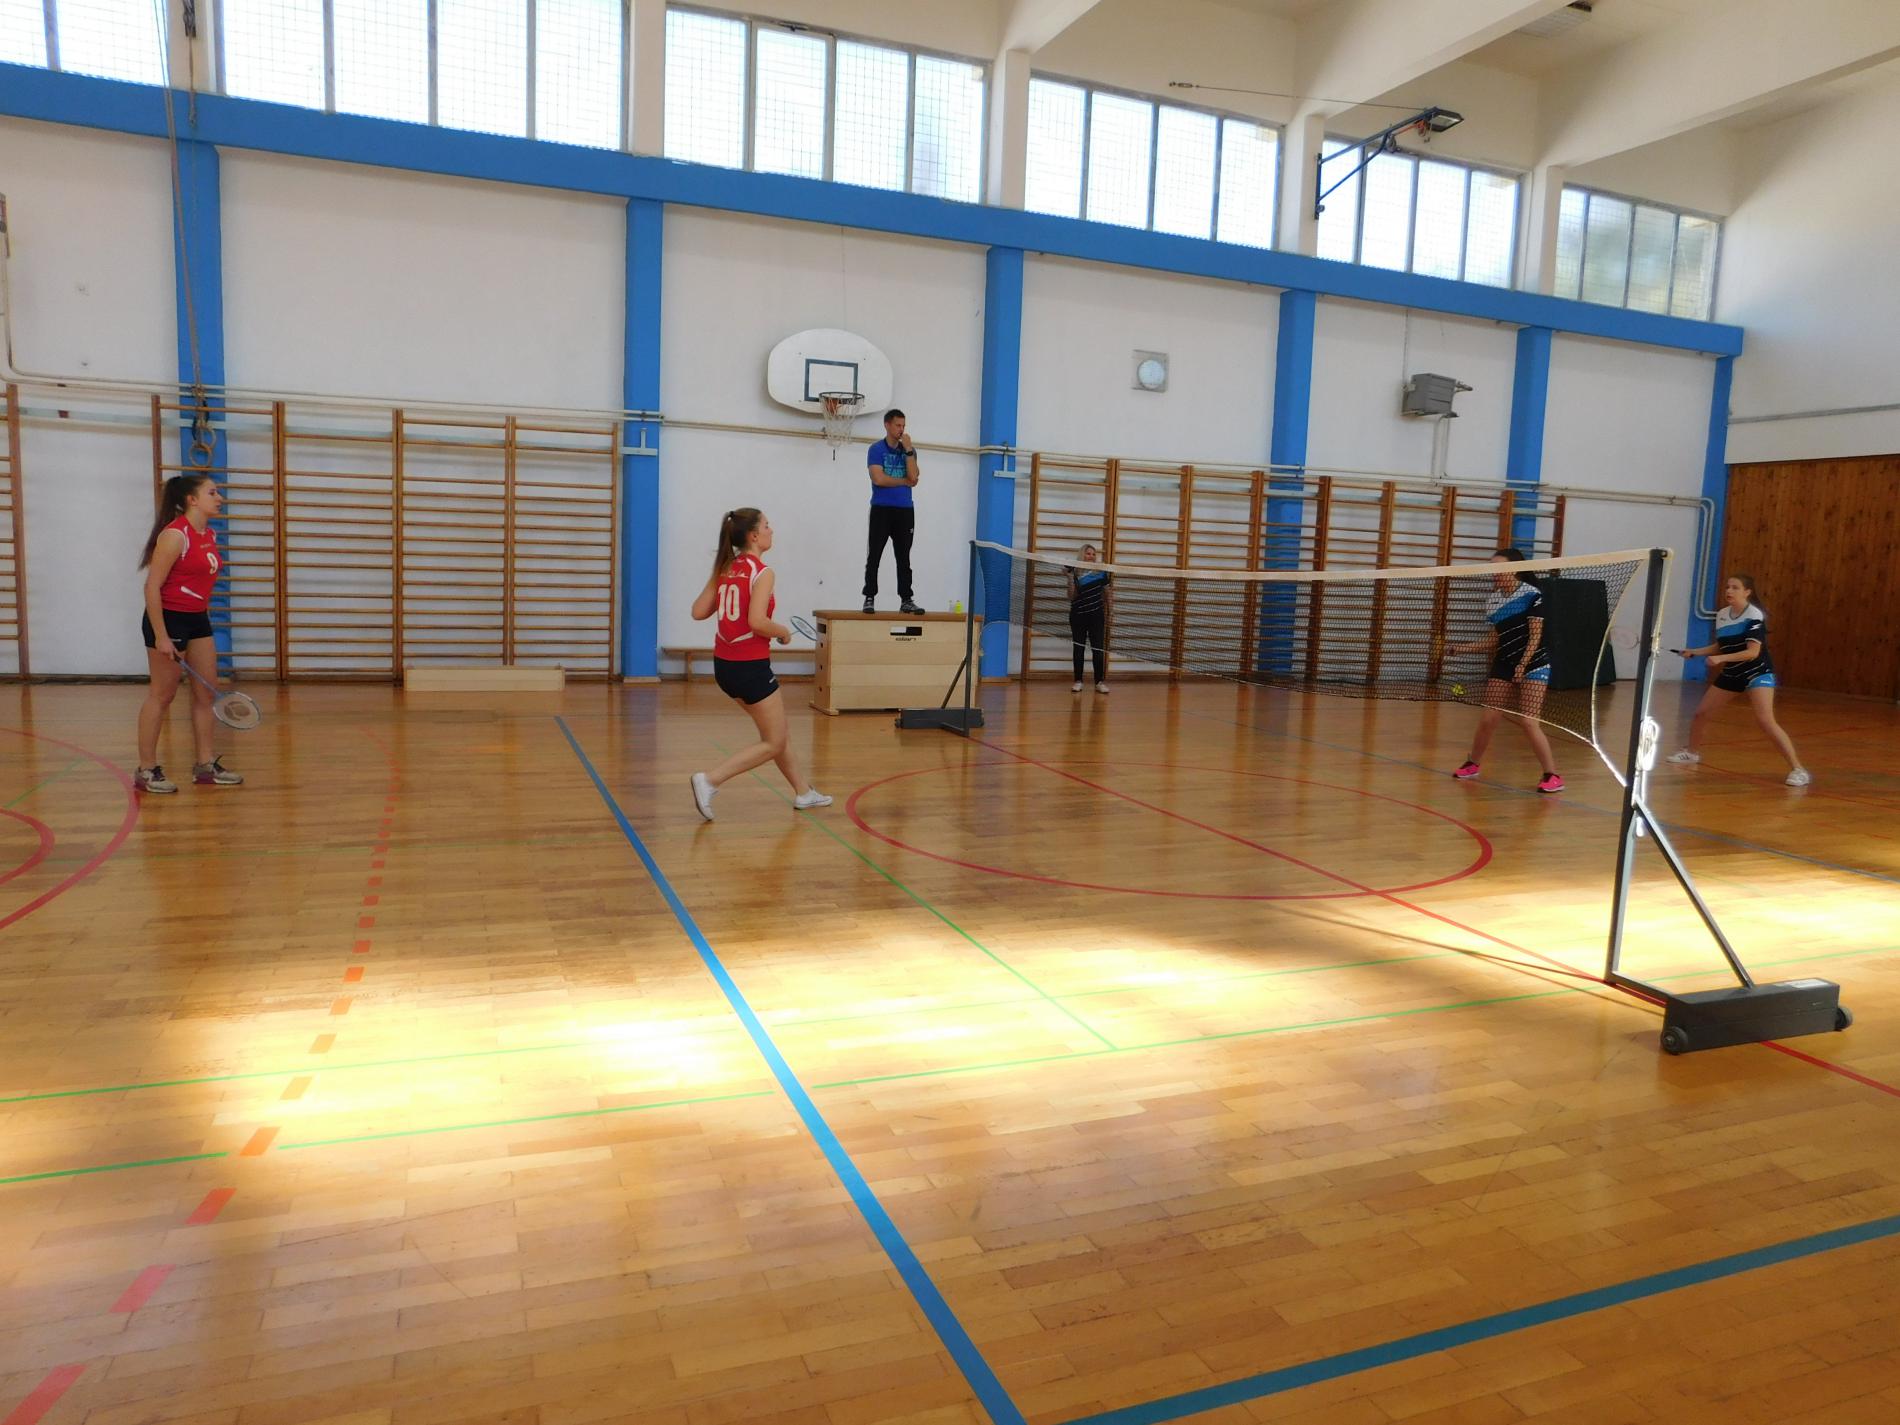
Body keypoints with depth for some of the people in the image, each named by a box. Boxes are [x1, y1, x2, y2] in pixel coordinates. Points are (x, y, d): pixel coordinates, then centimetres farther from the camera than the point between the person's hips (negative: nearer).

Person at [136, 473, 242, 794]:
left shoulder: (210, 535, 7)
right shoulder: (175, 535, -17)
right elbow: (152, 586, -19)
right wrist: (160, 636, -21)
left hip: (198, 620, 8)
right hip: (168, 619, -8)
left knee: (206, 692, 9)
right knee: (161, 695, 0)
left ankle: (205, 765, 18)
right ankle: (146, 770, 11)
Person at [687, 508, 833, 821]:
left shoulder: (724, 568, 7)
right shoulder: (762, 573, -14)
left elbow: (698, 611, 5)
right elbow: (757, 622, -24)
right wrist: (783, 631, -6)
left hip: (724, 664, 8)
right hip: (750, 667, -8)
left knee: (778, 732, 21)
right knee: (774, 743, 4)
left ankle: (803, 792, 32)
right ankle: (709, 780, -8)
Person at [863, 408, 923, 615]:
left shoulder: (909, 450, 11)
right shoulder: (876, 449, 0)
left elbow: (913, 477, -5)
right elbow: (878, 479, -12)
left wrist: (908, 450, -10)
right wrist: (904, 481, -3)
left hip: (905, 510, 3)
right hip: (881, 509, -3)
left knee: (904, 557, 4)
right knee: (874, 556, -2)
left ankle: (906, 600, 6)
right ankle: (869, 598, 2)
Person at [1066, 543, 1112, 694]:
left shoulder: (1101, 572, 0)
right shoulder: (1076, 573, -3)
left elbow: (1108, 590, 11)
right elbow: (1071, 597, -6)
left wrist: (1111, 608, 6)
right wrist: (1070, 577, -17)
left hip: (1096, 615, 0)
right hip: (1078, 615, 0)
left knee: (1098, 648, -1)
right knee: (1078, 648, 6)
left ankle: (1100, 681, 3)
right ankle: (1078, 681, 11)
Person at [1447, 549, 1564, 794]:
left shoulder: (1532, 595, -11)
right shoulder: (1494, 599, 7)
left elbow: (1536, 635, -14)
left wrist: (1522, 665, -23)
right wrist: (1460, 648, 4)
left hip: (1533, 665, -5)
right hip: (1504, 665, 5)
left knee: (1528, 722, -13)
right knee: (1487, 719, 3)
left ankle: (1552, 776, -3)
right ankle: (1472, 765, 22)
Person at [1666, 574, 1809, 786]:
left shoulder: (1754, 615, -18)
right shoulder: (1721, 614, 2)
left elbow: (1753, 652, -26)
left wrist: (1720, 658, -36)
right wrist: (1696, 652, 5)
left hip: (1758, 672, -7)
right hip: (1731, 673, 7)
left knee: (1766, 721, -20)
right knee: (1701, 712, 9)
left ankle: (1797, 768, -14)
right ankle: (1692, 752, 33)